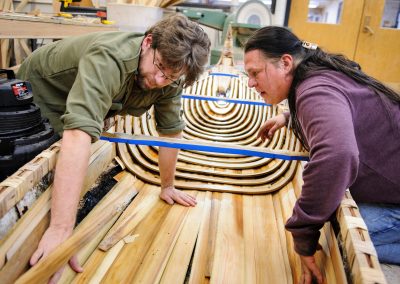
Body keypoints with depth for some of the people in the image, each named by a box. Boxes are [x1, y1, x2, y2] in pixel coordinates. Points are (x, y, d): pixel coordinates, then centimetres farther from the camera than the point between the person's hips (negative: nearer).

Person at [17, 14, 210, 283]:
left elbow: (171, 130, -12)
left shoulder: (170, 82, -23)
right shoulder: (109, 59, -44)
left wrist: (167, 186, -6)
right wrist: (61, 230, -59)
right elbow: (79, 133, -55)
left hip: (81, 104, 6)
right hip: (39, 92, -5)